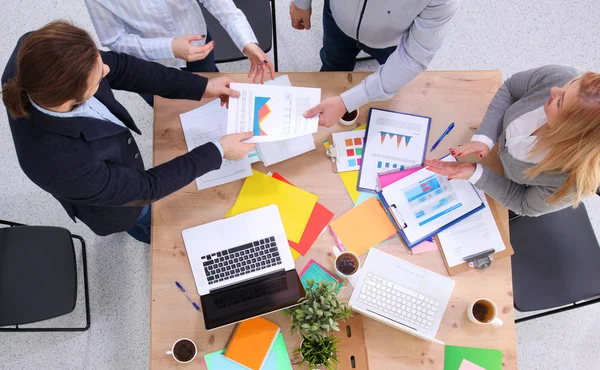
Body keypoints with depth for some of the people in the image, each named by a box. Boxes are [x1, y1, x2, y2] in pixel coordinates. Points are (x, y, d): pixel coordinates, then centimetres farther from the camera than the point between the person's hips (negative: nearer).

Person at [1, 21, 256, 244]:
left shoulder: (33, 53, -32)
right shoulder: (65, 167, -46)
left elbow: (119, 67, -20)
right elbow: (147, 187, -30)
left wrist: (201, 87, -21)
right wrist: (218, 151, -25)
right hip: (110, 198, -4)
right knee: (150, 220, 30)